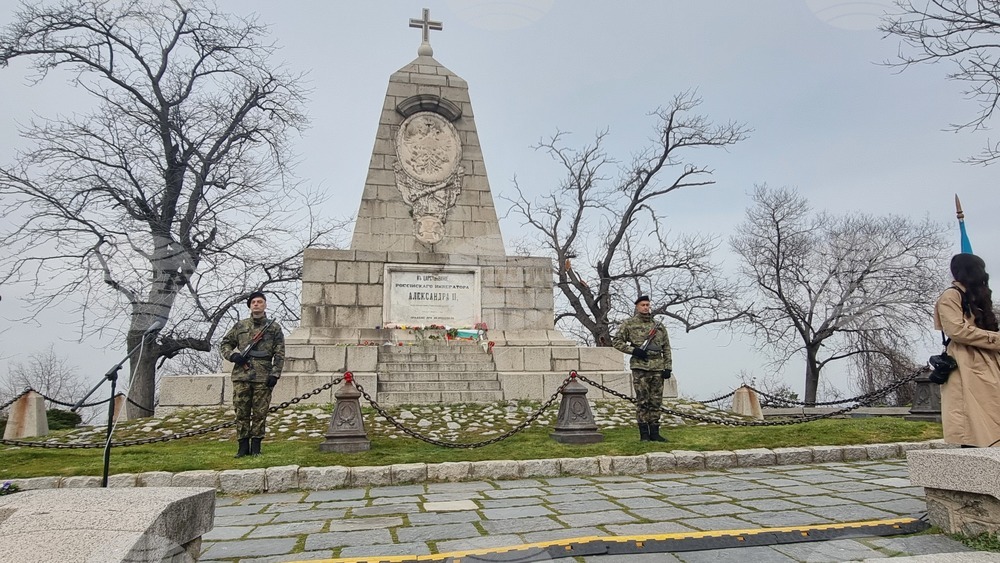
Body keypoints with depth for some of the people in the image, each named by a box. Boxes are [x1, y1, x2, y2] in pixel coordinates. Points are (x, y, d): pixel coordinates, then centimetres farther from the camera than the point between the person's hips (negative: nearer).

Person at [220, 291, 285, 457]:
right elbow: (224, 344, 18)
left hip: (263, 378, -1)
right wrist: (233, 355, -3)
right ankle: (243, 445, 13)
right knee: (241, 412, 4)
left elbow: (279, 354, 3)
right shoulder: (240, 326, 11)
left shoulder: (274, 328, 6)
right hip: (241, 376, 2)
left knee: (260, 413, 3)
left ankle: (256, 446, 12)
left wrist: (275, 374, -6)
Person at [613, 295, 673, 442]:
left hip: (658, 368, 4)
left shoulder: (659, 325, 13)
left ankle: (654, 432, 14)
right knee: (642, 402, -2)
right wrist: (633, 350, -12)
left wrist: (668, 367, 5)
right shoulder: (629, 324, 2)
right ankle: (644, 434, 4)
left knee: (656, 402, 7)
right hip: (640, 367, -4)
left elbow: (666, 348, 14)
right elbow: (616, 341, 0)